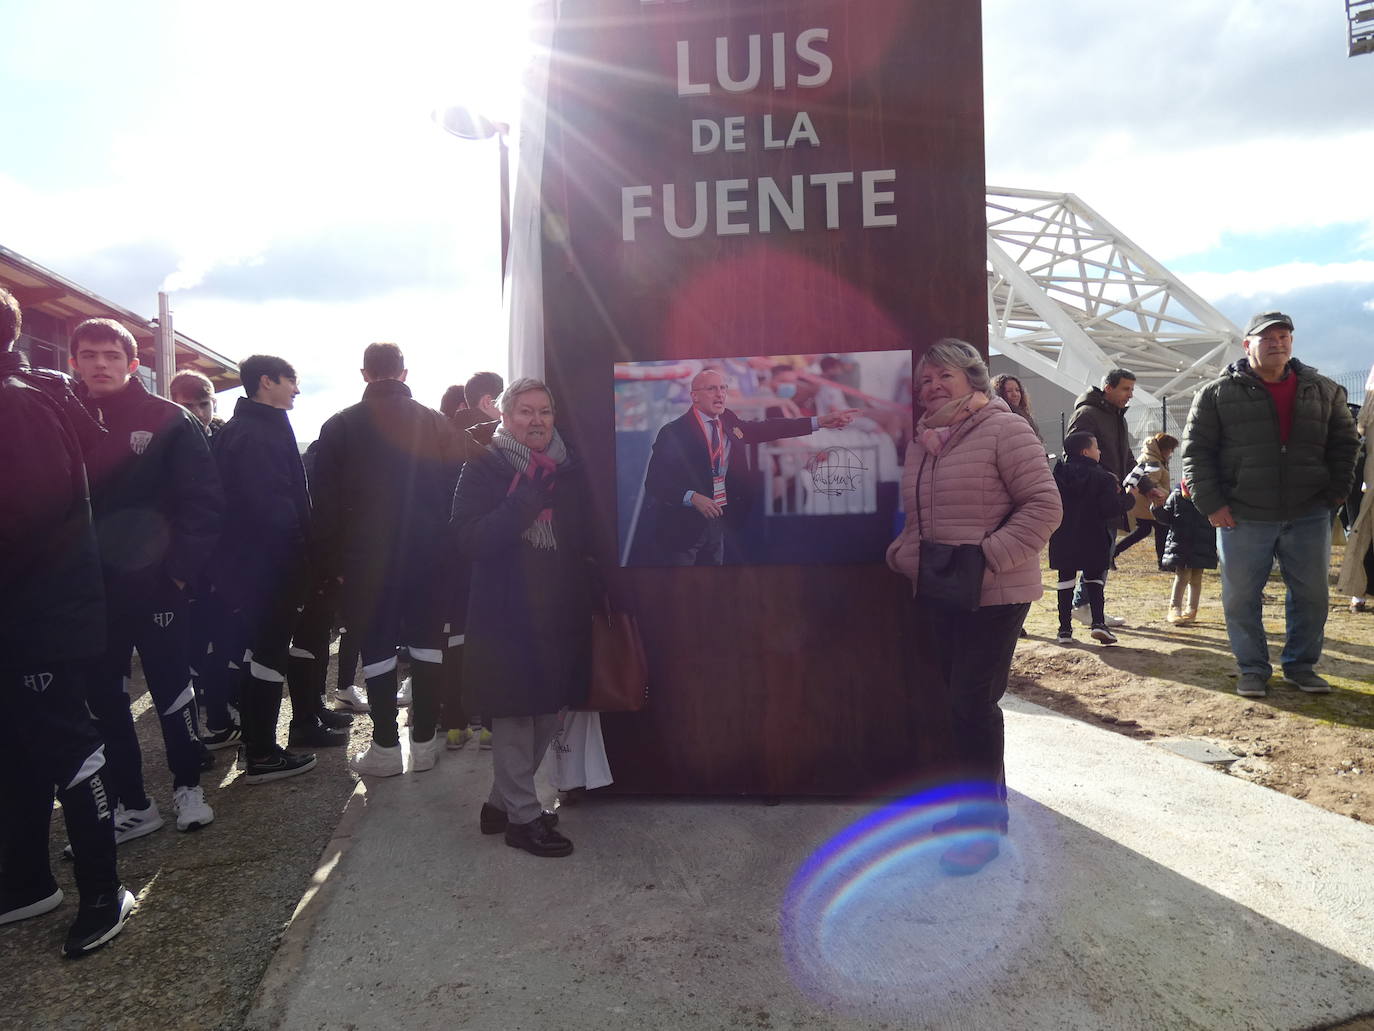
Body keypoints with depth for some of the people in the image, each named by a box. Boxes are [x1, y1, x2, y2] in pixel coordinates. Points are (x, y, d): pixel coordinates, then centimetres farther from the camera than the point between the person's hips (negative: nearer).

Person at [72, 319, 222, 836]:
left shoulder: (169, 420, -4)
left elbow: (203, 501, -6)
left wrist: (179, 569, -12)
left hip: (155, 584, -3)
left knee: (171, 690, 9)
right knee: (102, 700, 10)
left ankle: (188, 786, 27)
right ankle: (131, 806, 24)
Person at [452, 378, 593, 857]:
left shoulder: (567, 470, 10)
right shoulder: (484, 469, -6)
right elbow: (470, 538, -17)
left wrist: (588, 596, 5)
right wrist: (526, 502, -26)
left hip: (560, 614, 6)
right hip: (508, 615, -6)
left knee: (546, 714, 13)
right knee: (514, 716, 1)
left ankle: (503, 801, 31)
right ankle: (522, 816, 18)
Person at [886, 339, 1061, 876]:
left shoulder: (1005, 430, -10)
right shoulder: (921, 442, 13)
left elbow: (1044, 505, -15)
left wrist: (990, 554, -22)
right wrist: (902, 553, 3)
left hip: (992, 595, -7)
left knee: (972, 701, -7)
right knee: (961, 699, 14)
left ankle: (985, 823, 9)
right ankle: (977, 801, 31)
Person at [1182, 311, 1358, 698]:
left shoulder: (1323, 390, 8)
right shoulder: (1217, 394, -2)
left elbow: (1344, 442, 15)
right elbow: (1196, 451, -3)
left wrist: (1335, 493, 5)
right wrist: (1211, 504, -9)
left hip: (1308, 517, 3)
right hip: (1243, 518, -3)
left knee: (1311, 594, 10)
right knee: (1240, 597, 3)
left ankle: (1301, 665, 27)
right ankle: (1253, 669, 19)